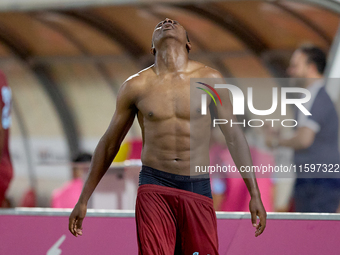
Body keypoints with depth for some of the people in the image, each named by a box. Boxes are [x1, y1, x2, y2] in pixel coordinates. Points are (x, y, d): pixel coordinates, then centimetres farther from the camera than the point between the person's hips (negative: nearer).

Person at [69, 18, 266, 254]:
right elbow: (109, 144, 13)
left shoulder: (210, 80, 3)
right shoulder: (136, 86, 4)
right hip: (154, 187, 0)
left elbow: (235, 137, 5)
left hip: (197, 189, 1)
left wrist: (255, 194, -1)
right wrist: (83, 200, 14)